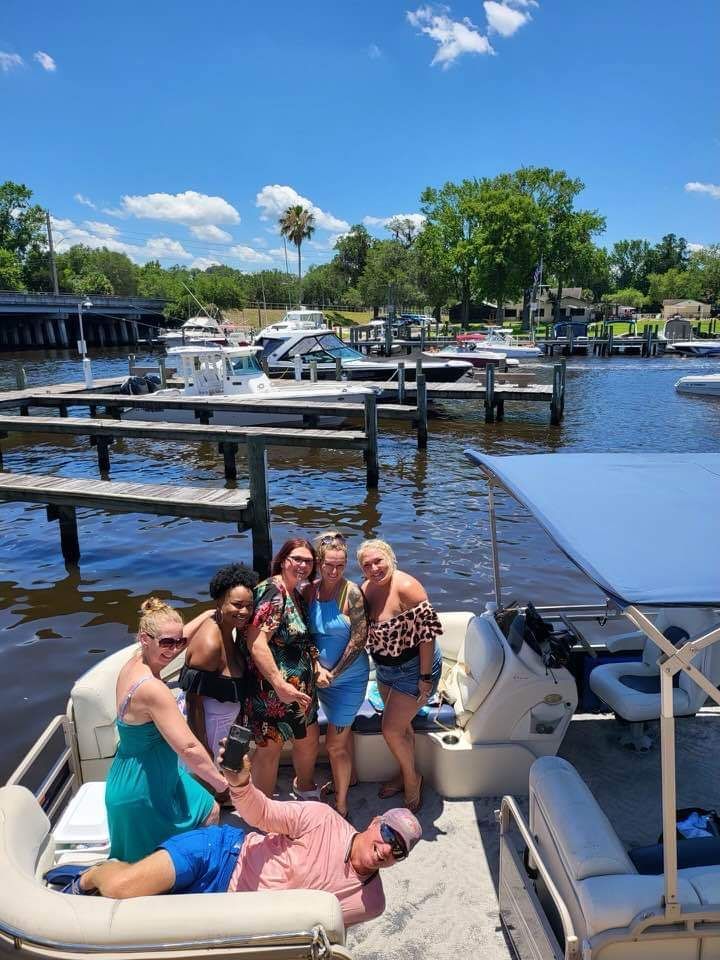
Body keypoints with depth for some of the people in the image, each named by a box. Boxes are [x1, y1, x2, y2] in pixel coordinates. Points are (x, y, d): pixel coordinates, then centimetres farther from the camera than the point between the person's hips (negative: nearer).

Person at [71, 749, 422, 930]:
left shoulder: (370, 903, -5)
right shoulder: (324, 820, -15)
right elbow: (262, 813, -18)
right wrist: (240, 782, -39)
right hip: (225, 853, -3)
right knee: (121, 888, -20)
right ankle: (93, 874, 16)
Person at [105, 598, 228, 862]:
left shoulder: (133, 663, -6)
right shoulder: (152, 688, -33)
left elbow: (175, 641, 16)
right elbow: (188, 748, -35)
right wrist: (221, 782, -24)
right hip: (146, 790, -9)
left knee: (209, 811, 22)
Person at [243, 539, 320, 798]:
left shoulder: (296, 594, 9)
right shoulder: (273, 592, -20)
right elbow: (256, 643, -28)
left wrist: (318, 667, 5)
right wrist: (280, 684, -30)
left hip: (299, 689, 9)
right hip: (272, 689, -9)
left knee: (309, 740, 23)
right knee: (270, 749, 7)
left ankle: (305, 786, 49)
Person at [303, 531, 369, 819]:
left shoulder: (351, 592, -21)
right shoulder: (308, 591, -7)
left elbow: (360, 637, -19)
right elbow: (306, 636, -2)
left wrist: (334, 673, -14)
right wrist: (318, 668, -14)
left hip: (349, 677, -5)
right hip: (322, 675, 5)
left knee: (334, 744, 2)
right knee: (343, 732, 25)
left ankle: (341, 804, 21)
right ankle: (346, 778, 48)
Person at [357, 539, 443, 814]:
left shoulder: (406, 587, -28)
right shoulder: (365, 589, -5)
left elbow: (428, 633, -25)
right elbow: (363, 631, 10)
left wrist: (425, 678, -22)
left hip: (413, 668, -7)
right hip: (385, 668, 7)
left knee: (391, 729, -2)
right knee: (400, 725, 21)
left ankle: (412, 779, 25)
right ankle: (405, 775, 43)